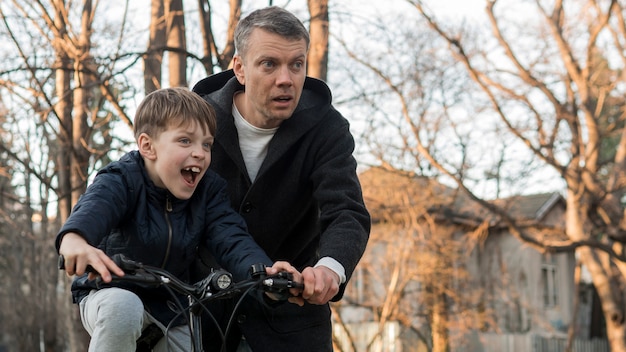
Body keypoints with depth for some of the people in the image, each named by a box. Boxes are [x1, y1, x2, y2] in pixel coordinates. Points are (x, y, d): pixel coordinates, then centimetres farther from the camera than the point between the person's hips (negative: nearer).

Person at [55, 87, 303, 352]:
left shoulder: (209, 189, -7)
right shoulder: (122, 180, -20)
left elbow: (231, 240, -20)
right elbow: (94, 207, -42)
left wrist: (266, 273, -44)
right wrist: (74, 240, -68)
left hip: (172, 310, 5)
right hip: (109, 295, -4)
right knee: (123, 307, -36)